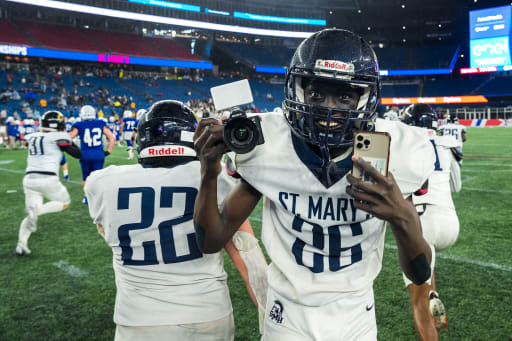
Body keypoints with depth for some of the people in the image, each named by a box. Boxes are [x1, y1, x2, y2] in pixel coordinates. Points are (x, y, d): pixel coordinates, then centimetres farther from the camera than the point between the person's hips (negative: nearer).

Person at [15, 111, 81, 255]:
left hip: (29, 178, 5)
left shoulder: (32, 137, 10)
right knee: (64, 203, 17)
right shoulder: (57, 137, -6)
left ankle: (22, 242, -6)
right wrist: (68, 139, 13)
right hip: (47, 179, -5)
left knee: (31, 214, 13)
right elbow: (77, 154, -3)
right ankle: (37, 210, -10)